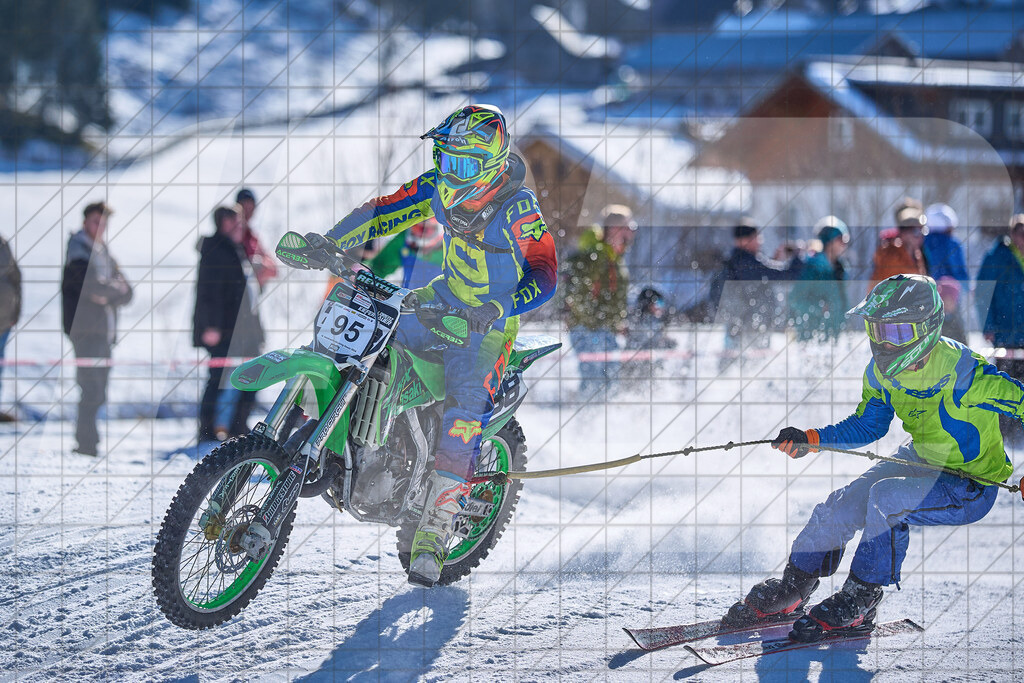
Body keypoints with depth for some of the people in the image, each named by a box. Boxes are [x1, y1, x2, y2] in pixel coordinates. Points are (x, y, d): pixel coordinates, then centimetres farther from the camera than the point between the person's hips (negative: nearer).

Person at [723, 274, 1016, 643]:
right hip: (921, 460, 7)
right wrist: (809, 439, -5)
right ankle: (790, 591, 18)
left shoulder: (963, 374, -29)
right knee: (841, 505, -4)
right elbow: (868, 426, 8)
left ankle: (858, 603, -15)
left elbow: (1018, 401, -24)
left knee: (886, 497, -30)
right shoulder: (883, 371, -7)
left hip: (971, 489, -7)